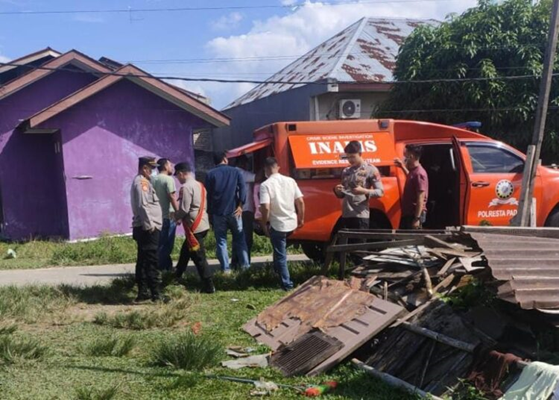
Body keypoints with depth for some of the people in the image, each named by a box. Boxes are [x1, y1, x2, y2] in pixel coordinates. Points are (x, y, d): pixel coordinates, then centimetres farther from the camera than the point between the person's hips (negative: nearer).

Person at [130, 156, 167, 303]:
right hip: (148, 228, -10)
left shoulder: (141, 182, 20)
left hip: (145, 228, 10)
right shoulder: (142, 182, -12)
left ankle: (142, 292, 15)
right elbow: (142, 206, -21)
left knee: (143, 261, 11)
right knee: (152, 261, -10)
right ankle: (156, 294, -10)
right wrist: (150, 225, -20)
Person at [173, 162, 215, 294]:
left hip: (194, 227, -10)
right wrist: (181, 217, 16)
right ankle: (177, 277, 36)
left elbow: (184, 209, -20)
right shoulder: (199, 185, 13)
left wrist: (176, 216, 2)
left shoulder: (186, 187, -15)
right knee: (185, 252, 23)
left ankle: (209, 287, -1)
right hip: (202, 224, 10)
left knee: (198, 258, -4)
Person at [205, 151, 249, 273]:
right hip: (234, 211, 1)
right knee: (239, 239, 10)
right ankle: (245, 265, 5)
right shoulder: (235, 172, 8)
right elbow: (243, 189, -6)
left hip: (218, 212, 0)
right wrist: (240, 205, -9)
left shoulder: (210, 174, 5)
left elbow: (208, 194, 2)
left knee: (221, 241, 4)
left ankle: (226, 268, -1)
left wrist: (209, 212, 6)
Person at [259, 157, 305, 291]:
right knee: (281, 250, 32)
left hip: (277, 225, -5)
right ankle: (278, 269, 40)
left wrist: (264, 224, -7)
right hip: (292, 223, 5)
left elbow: (266, 207, -20)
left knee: (280, 255, 6)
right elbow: (300, 201, 1)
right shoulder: (290, 181, 1)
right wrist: (301, 219, 12)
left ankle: (287, 284, 7)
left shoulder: (265, 185, -13)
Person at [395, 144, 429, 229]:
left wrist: (417, 219, -23)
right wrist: (402, 167, 25)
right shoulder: (413, 171, 9)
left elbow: (420, 199, -21)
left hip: (415, 214, -10)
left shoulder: (419, 173, -19)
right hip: (407, 213, 10)